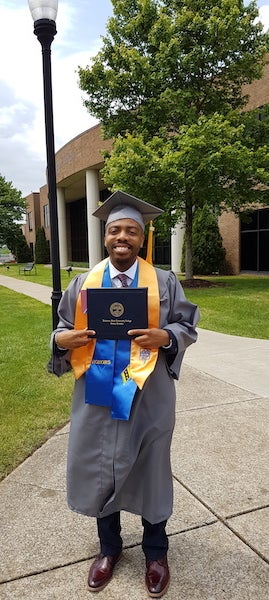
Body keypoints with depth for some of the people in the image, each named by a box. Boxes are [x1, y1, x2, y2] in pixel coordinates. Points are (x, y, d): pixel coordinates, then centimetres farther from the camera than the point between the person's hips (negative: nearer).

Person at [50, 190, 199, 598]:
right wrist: (63, 339, -14)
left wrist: (163, 337, -20)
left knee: (149, 470, 12)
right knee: (99, 469, 14)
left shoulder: (165, 282, -1)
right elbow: (63, 327, 8)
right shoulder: (84, 283, 4)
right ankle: (109, 548, 40)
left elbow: (187, 326, 0)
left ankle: (156, 552, 37)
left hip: (147, 395, -2)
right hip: (98, 394, 2)